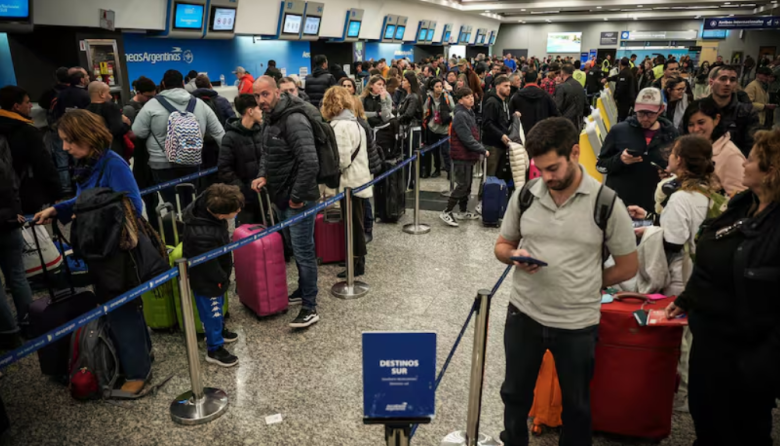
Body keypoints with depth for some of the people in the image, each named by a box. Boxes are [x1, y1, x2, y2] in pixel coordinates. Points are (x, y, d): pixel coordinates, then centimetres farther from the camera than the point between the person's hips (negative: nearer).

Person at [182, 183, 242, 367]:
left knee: (218, 306, 30)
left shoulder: (207, 203, -19)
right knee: (212, 312, 13)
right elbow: (210, 267, -27)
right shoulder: (203, 236, -44)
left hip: (216, 272, 8)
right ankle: (214, 349, 35)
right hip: (206, 279, -8)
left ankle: (219, 331, 55)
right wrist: (223, 279, -8)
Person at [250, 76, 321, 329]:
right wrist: (263, 175, 3)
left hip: (298, 199, -9)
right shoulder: (270, 120, 10)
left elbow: (309, 163, -29)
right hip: (281, 197, 9)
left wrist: (297, 196, -22)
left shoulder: (294, 120, -21)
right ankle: (303, 291, 37)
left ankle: (310, 308, 7)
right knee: (296, 248, 21)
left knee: (303, 251, -3)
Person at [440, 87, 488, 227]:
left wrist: (479, 150, 10)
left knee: (467, 184, 15)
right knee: (462, 185, -9)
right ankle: (446, 213, -3)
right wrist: (483, 150, -18)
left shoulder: (470, 113, 14)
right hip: (461, 155, -9)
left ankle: (463, 212, 25)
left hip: (469, 155, 10)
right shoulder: (460, 115, -17)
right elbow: (466, 138, -22)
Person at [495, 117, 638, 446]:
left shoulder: (606, 203, -13)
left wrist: (585, 287, 0)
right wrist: (515, 256, -15)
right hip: (524, 314, 3)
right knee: (515, 394, 21)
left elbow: (628, 267, -3)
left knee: (576, 404, 19)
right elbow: (502, 245, 7)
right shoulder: (524, 195, -5)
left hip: (577, 323, -2)